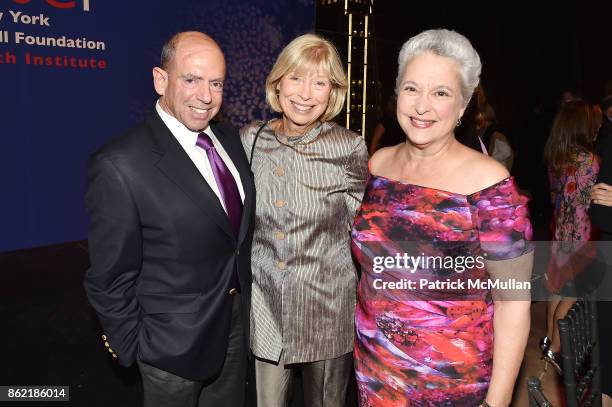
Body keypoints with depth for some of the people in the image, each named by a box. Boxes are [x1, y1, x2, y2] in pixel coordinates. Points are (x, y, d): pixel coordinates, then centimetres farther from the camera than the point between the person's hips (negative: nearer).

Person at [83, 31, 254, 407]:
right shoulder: (120, 166, -24)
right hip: (175, 342, -6)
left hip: (236, 321, 6)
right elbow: (111, 278, -16)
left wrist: (244, 298, 10)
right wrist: (133, 346, -7)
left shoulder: (231, 139, -2)